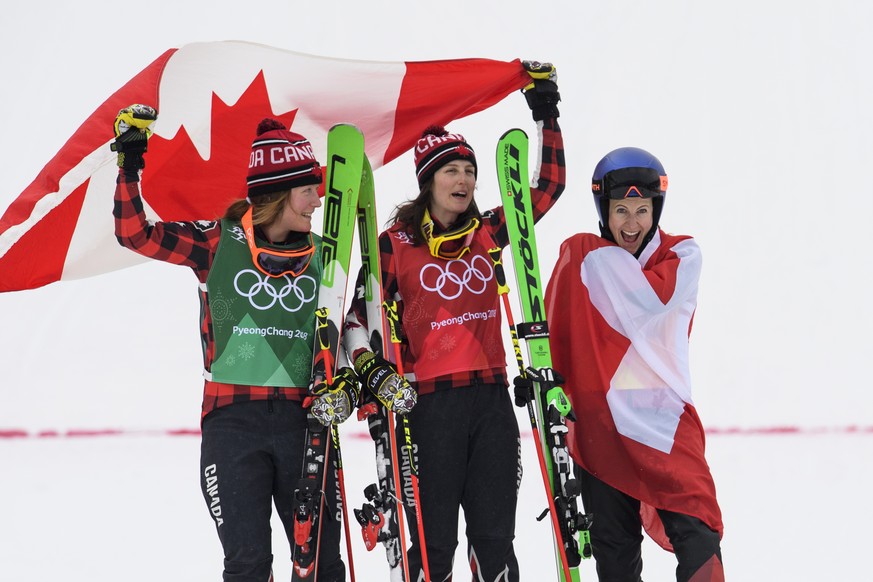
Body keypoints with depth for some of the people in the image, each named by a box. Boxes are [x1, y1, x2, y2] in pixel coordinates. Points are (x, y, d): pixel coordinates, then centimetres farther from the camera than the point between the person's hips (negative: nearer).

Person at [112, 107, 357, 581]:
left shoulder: (322, 258, 9)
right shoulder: (218, 243, 2)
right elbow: (135, 234, 0)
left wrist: (345, 385, -4)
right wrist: (129, 163, -8)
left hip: (303, 419, 3)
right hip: (233, 420, -3)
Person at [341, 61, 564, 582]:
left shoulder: (487, 233, 8)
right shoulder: (396, 244, -2)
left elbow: (548, 188, 12)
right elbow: (358, 315, 0)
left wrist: (546, 114, 9)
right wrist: (372, 372, -15)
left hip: (491, 398, 4)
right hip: (430, 403, -4)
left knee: (495, 539, 8)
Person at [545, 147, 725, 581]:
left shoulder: (682, 255, 2)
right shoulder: (578, 254, 7)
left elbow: (647, 303, -16)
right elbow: (554, 328, 11)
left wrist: (608, 258, -9)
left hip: (664, 416, -2)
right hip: (598, 419, 2)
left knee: (696, 532, -15)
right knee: (613, 547, 10)